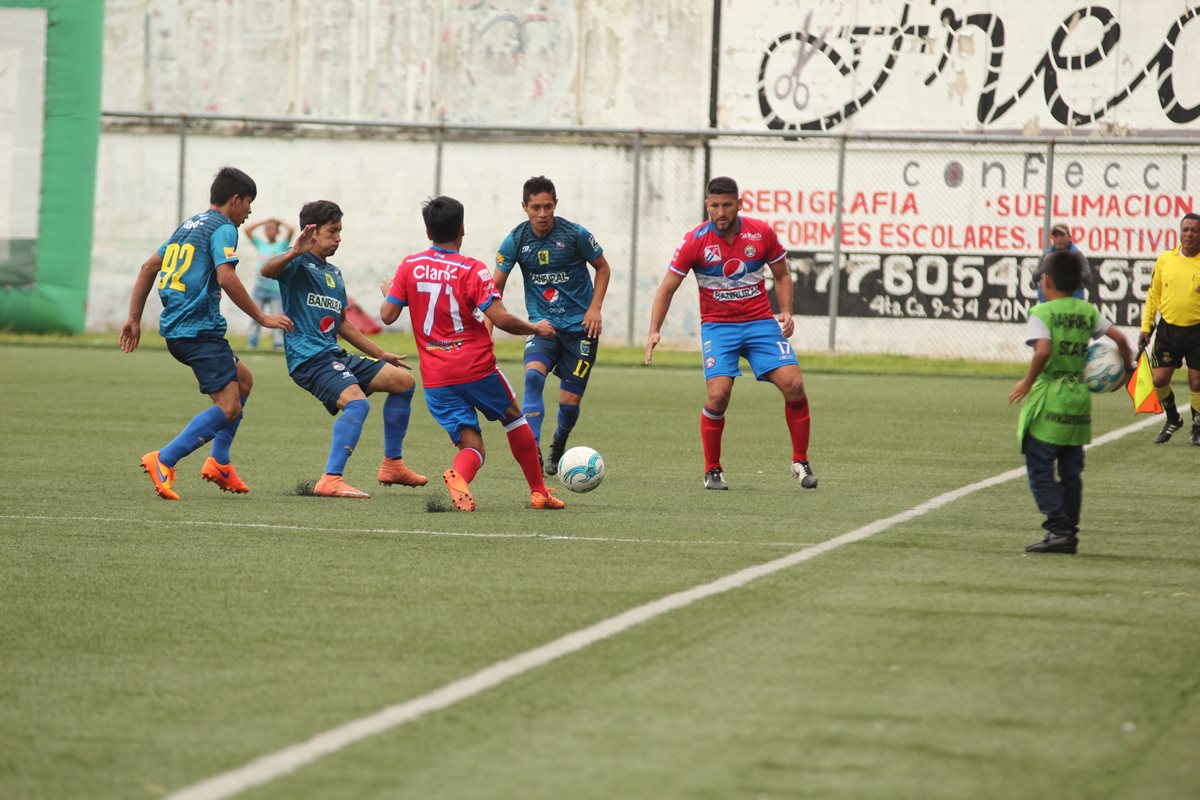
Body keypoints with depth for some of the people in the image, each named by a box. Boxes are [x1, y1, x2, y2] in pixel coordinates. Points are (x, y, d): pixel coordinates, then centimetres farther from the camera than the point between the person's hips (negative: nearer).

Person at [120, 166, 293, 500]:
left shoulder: (189, 225, 21)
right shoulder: (223, 228, -6)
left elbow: (149, 267, 22)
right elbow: (226, 278, -20)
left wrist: (134, 318, 23)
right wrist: (262, 318, -13)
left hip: (175, 328, 10)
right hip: (199, 330, -10)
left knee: (243, 379, 23)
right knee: (229, 407, -13)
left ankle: (219, 461, 17)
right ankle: (164, 461, -23)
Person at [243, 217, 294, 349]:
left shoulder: (282, 245, 6)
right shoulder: (260, 244, 14)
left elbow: (291, 230, -6)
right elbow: (248, 230, 11)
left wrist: (280, 222, 9)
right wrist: (263, 222, 13)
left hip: (276, 288, -3)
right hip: (259, 287, 3)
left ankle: (280, 344, -7)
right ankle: (251, 343, 0)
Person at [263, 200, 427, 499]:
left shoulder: (334, 274, 22)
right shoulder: (299, 263, -5)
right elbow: (267, 270, -28)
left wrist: (381, 355, 30)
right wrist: (295, 252, -46)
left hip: (334, 355, 9)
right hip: (307, 356, -9)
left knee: (403, 381, 10)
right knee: (357, 401, -31)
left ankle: (392, 464, 17)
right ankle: (331, 480, -33)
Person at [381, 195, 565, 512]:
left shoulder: (409, 267, 2)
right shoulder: (472, 270, -10)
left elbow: (387, 316, 3)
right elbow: (501, 319, -16)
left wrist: (388, 293, 25)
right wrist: (536, 329, 1)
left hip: (435, 378, 3)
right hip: (476, 367, -3)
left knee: (472, 446, 5)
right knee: (514, 417, 23)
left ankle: (459, 475, -30)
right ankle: (539, 492, 28)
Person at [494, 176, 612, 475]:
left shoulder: (574, 234, -10)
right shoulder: (516, 240, -5)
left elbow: (603, 268, 5)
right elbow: (497, 284, 4)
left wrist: (595, 308, -5)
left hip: (580, 326, -1)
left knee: (570, 401, -1)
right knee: (533, 376, -28)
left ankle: (558, 446, 32)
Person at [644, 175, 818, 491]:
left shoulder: (761, 233, -4)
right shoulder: (695, 241, -9)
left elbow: (782, 275, 12)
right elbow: (667, 289, -2)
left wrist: (786, 312, -4)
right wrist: (654, 332, -12)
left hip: (761, 322, 2)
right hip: (718, 326, -2)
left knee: (793, 385, -13)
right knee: (718, 394, -20)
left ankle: (801, 462, 6)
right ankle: (712, 470, 1)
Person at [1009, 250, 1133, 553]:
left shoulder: (1042, 313, -9)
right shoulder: (1088, 312, 8)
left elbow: (1043, 350, -23)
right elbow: (1119, 338, 4)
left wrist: (1028, 381, -11)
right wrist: (1127, 367, 21)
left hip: (1048, 403, -6)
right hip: (1080, 398, 6)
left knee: (1040, 470, -2)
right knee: (1071, 472, 13)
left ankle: (1058, 530, -12)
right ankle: (1069, 534, 15)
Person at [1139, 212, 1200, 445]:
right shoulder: (1165, 259, 3)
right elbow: (1153, 294, 11)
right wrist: (1146, 327, 10)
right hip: (1168, 328, 3)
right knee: (1159, 378, 1)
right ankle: (1173, 419, 26)